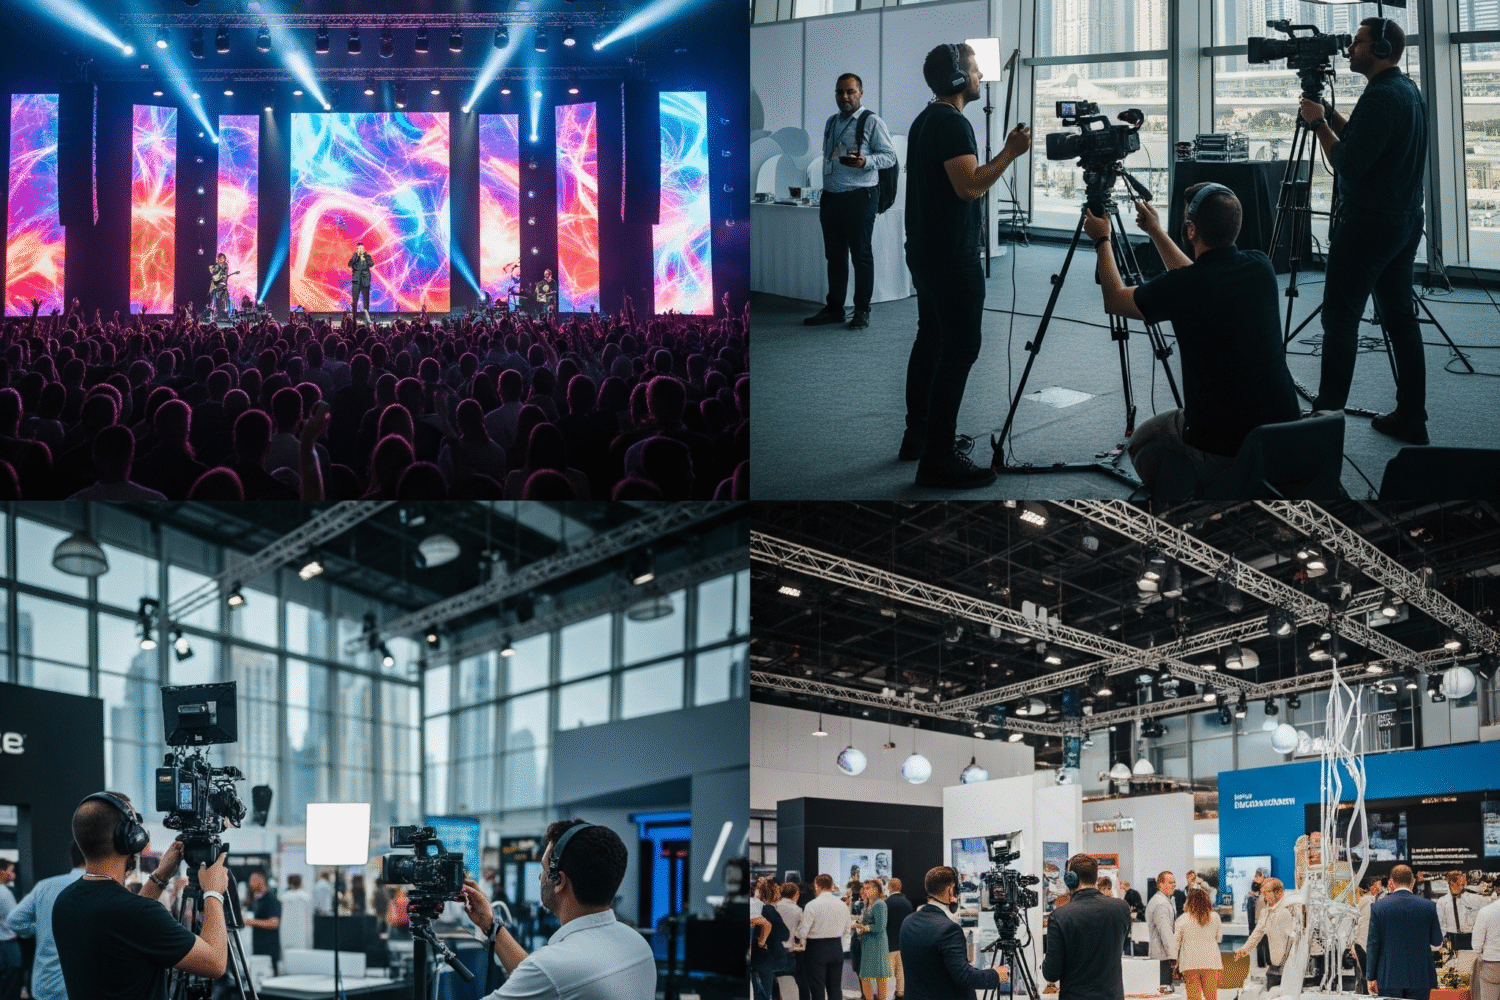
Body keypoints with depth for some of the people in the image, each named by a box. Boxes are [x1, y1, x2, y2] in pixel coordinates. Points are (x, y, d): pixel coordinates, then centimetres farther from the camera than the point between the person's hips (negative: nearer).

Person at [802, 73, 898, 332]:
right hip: (831, 196, 7)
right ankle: (834, 308, 18)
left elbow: (889, 155, -7)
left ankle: (862, 311, 3)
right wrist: (825, 190, 18)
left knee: (861, 254, -2)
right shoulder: (831, 123, 17)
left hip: (860, 196, -7)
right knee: (835, 255, 10)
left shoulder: (871, 122, -4)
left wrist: (866, 161, -25)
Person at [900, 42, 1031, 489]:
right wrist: (1011, 152, -19)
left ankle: (918, 436, 25)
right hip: (952, 257, -11)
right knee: (960, 350, -10)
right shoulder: (953, 123, -17)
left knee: (931, 339, 18)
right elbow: (969, 185, -25)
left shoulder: (924, 121, 14)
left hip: (925, 250, 11)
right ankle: (938, 459, -13)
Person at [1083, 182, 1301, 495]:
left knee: (1142, 441, 25)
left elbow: (1115, 299, 6)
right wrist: (1157, 233, 31)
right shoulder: (1260, 267, 0)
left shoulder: (1180, 287, -16)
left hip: (1222, 451, -5)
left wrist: (1102, 241, 20)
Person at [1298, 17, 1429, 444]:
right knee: (1399, 316, 10)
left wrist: (1318, 124, -8)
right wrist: (1329, 114, 13)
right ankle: (1410, 418, 10)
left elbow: (1349, 164, -20)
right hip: (1405, 221, 10)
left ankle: (1327, 415, -4)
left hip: (1368, 226, -10)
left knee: (1340, 318, -5)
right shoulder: (1408, 91, 13)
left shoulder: (1381, 96, -18)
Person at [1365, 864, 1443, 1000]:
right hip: (1420, 978, 1)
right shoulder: (1429, 906, -2)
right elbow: (1437, 941, 7)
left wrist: (1371, 977, 3)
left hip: (1388, 977, -1)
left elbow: (1373, 944, -3)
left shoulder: (1378, 907, -4)